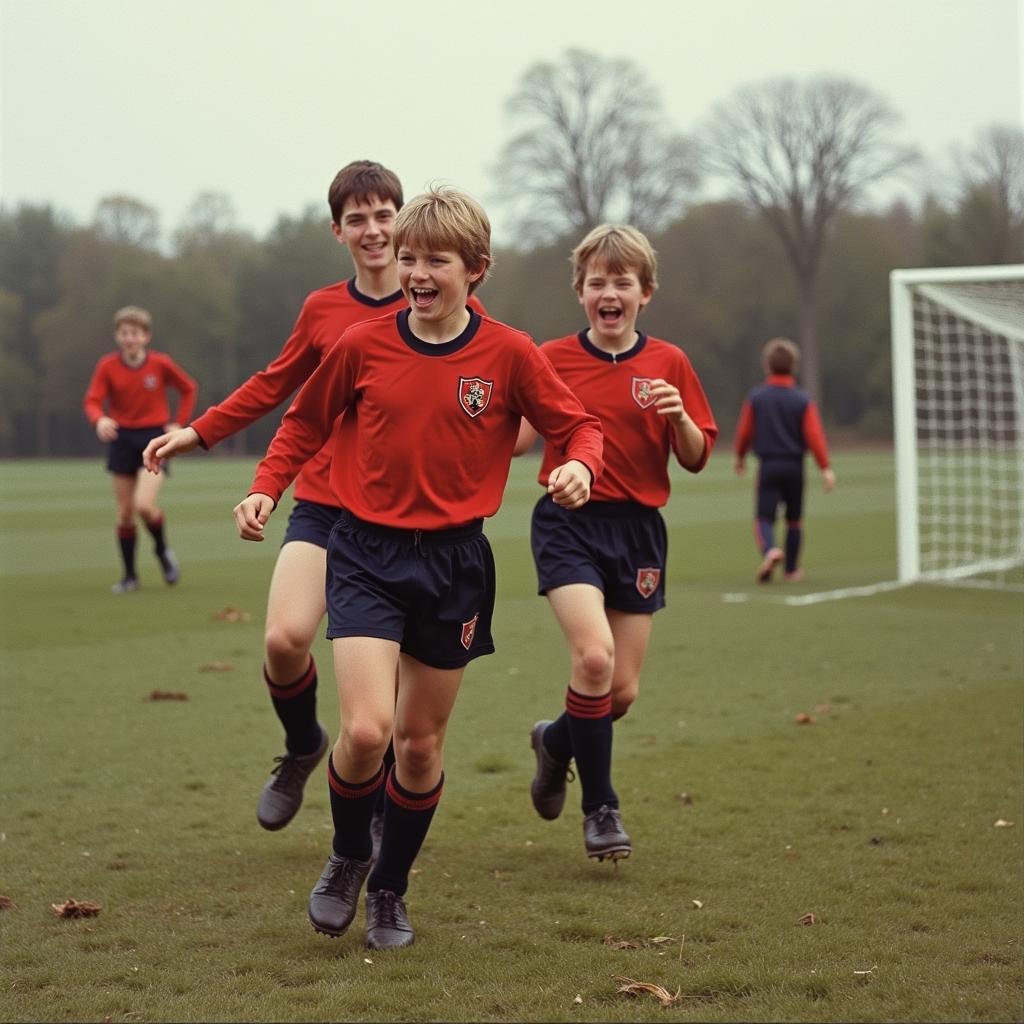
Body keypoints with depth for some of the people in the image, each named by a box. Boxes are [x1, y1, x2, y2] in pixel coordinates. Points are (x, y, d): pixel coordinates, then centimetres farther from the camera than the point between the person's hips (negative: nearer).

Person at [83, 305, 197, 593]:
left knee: (144, 505, -19)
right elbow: (92, 401, -12)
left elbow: (188, 388, 9)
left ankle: (162, 549, 11)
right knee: (125, 512, 4)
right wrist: (99, 420, -34)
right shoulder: (107, 366, -5)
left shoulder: (161, 364, -6)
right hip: (121, 438, 2)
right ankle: (130, 575, 17)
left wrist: (179, 423, 0)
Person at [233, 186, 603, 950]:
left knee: (421, 740, 10)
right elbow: (306, 423, 12)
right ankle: (348, 855, 14)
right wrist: (266, 489, -2)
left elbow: (577, 426, 2)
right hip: (366, 551, -1)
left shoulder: (509, 354, -6)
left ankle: (391, 889, 32)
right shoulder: (363, 345, -3)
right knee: (365, 729, -17)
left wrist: (580, 465, -19)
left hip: (453, 559, 1)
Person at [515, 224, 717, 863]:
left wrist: (679, 416, -14)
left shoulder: (668, 363, 4)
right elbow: (517, 440, 9)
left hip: (638, 529, 2)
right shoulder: (552, 360, 3)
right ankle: (600, 808, -6)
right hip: (569, 523, -2)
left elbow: (696, 459, 5)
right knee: (593, 653, -23)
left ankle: (557, 741, 37)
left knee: (623, 691, 2)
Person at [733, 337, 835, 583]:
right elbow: (814, 435, -8)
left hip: (768, 466, -1)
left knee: (764, 518, -3)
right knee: (794, 520, 16)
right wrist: (825, 468, -7)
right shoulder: (803, 400, -2)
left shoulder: (755, 397, -2)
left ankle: (770, 550, -33)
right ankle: (791, 569, 23)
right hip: (795, 466, 1)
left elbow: (744, 432, 3)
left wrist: (740, 457, 21)